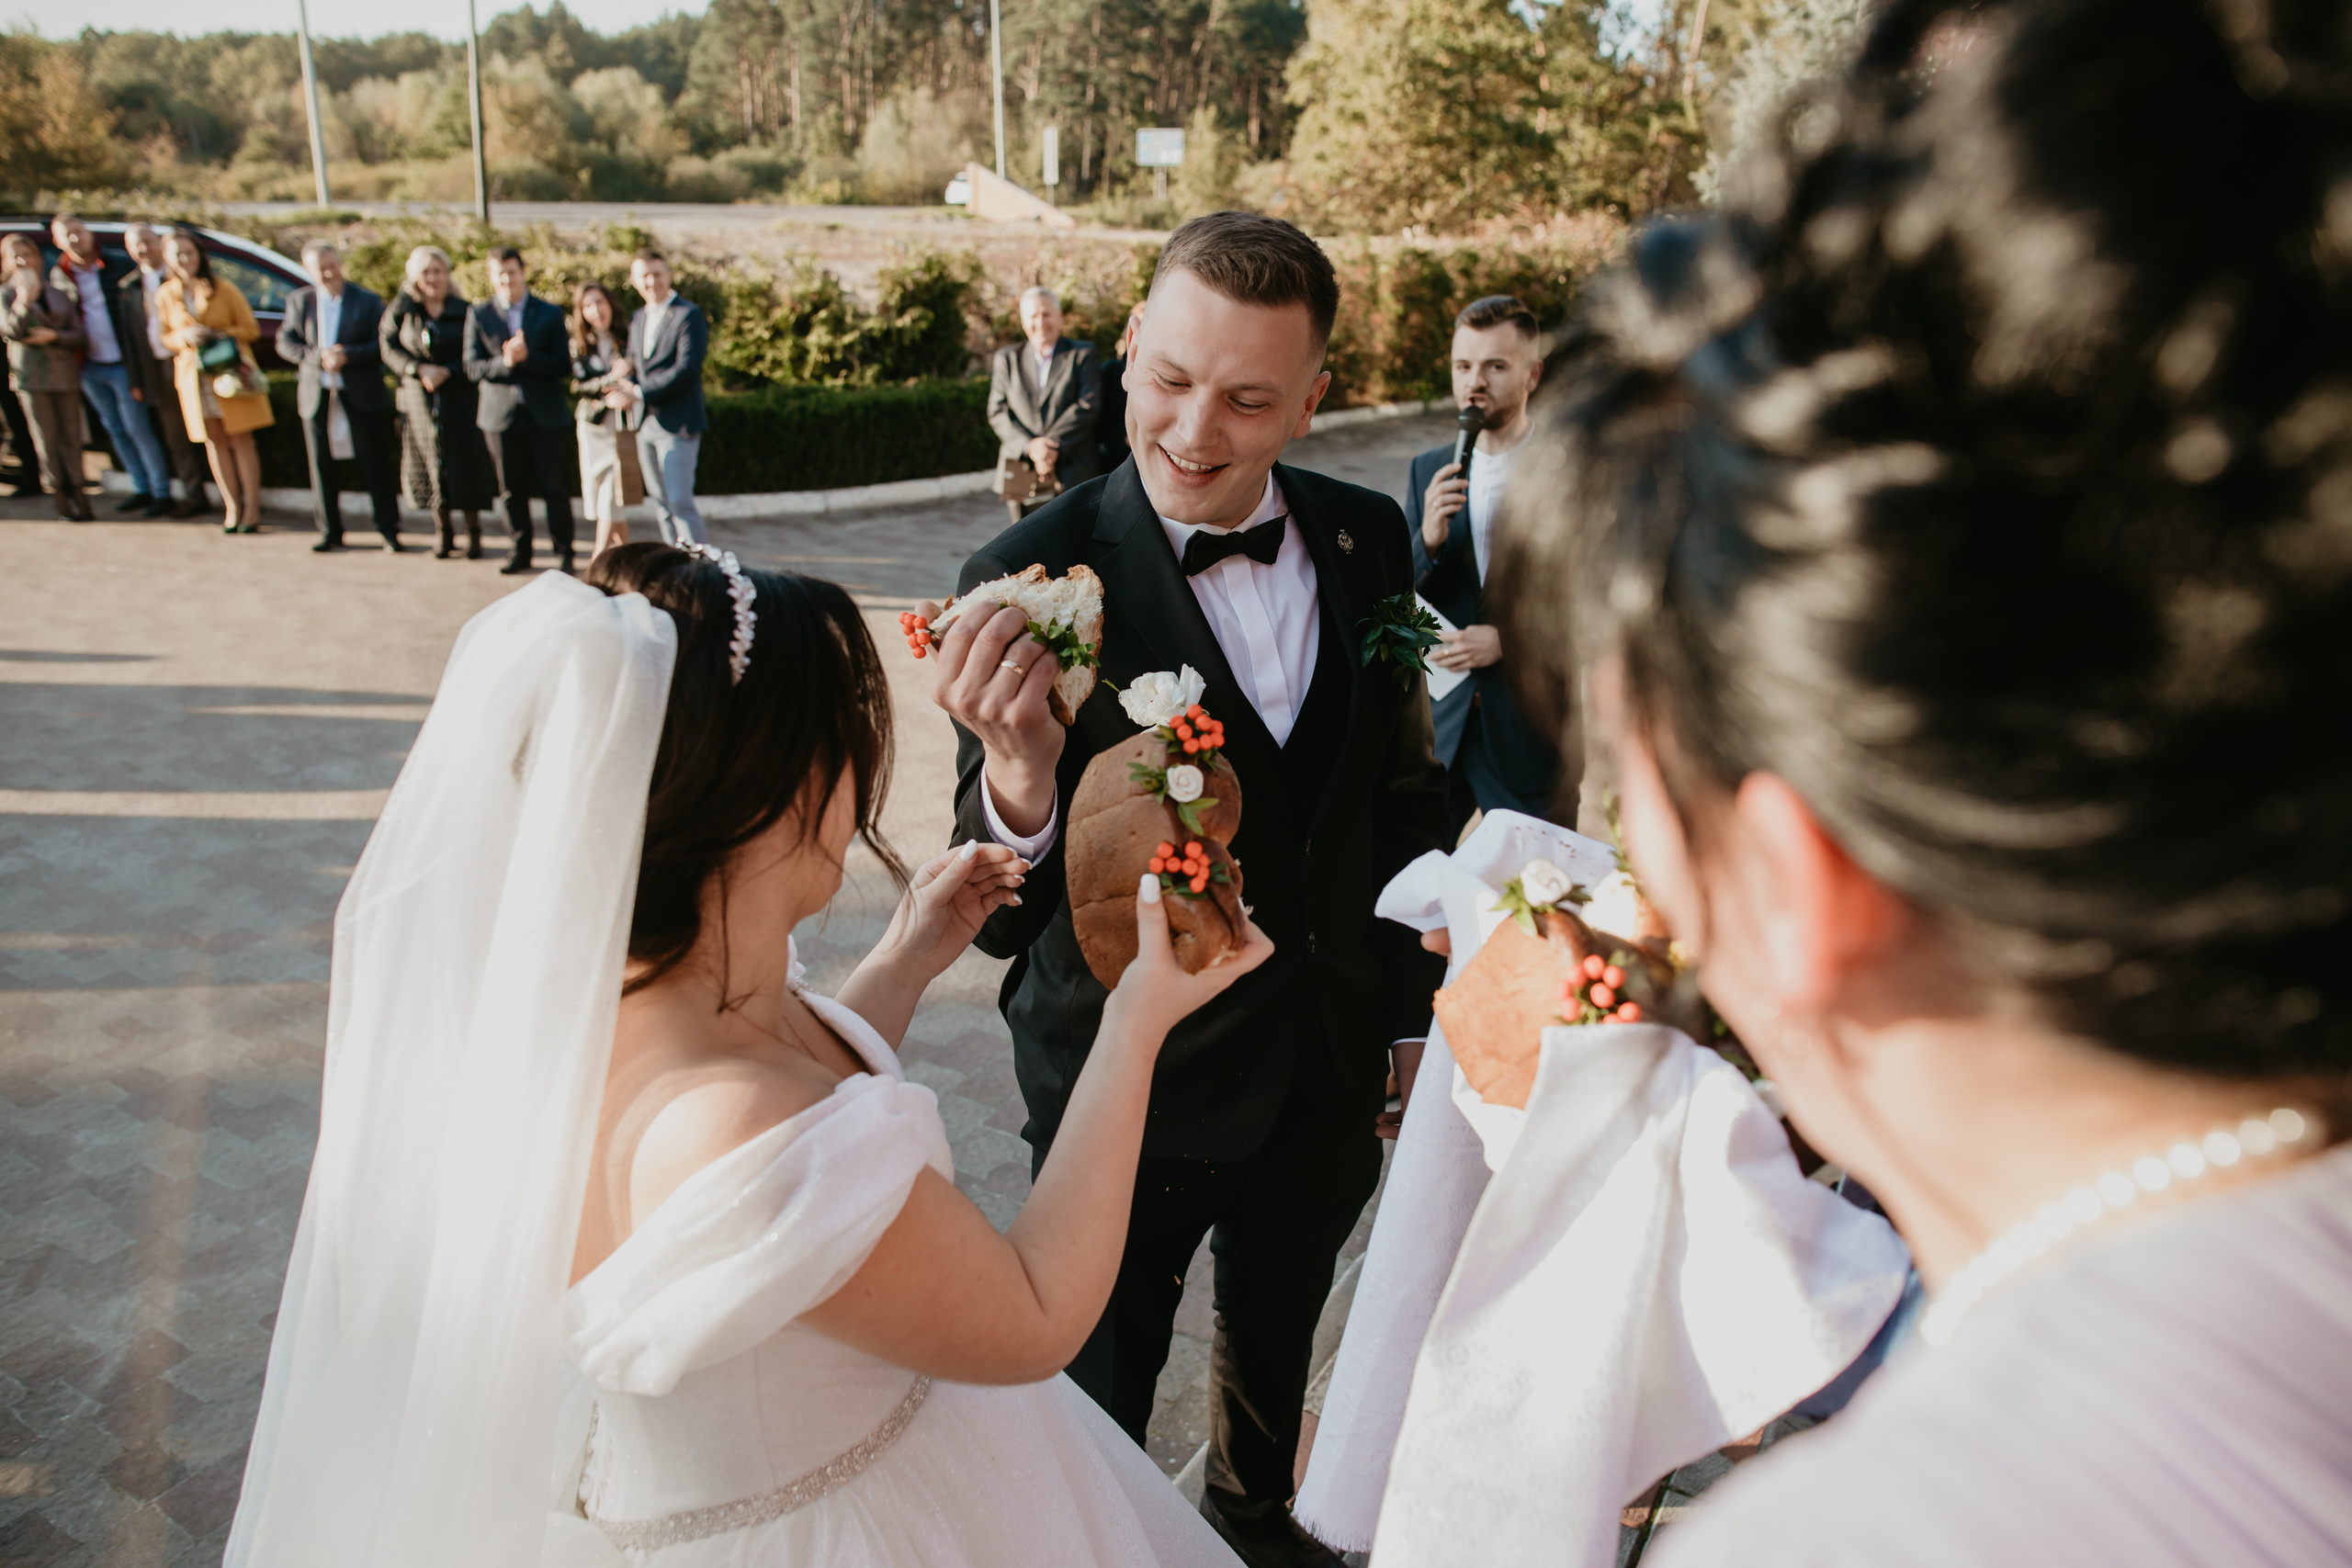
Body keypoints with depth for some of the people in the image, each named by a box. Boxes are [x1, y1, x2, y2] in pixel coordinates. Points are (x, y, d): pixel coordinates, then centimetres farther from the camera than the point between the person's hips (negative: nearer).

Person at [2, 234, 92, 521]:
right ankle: (62, 497, 3)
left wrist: (53, 336, -10)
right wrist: (23, 303, -25)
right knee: (47, 440, -2)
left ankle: (75, 492, 7)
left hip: (65, 373, 2)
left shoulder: (59, 294, 12)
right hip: (31, 376, -2)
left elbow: (77, 333, 8)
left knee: (71, 436, 2)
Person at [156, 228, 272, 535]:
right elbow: (165, 338, 12)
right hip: (193, 375, 2)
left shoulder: (224, 289, -1)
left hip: (230, 372, -2)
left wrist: (217, 335, -15)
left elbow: (250, 328, 0)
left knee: (241, 440, -5)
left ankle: (252, 509, -2)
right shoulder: (165, 295, 5)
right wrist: (185, 337, -10)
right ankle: (232, 509, 8)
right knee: (214, 441, 3)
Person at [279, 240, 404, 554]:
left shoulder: (369, 301, 2)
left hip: (362, 395, -3)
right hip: (317, 395, 3)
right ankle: (330, 531, 15)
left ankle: (388, 528, 7)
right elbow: (285, 343, 3)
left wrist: (348, 355, -19)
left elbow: (382, 345, -5)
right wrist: (318, 357, -13)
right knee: (321, 464, 6)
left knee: (375, 462, -1)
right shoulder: (299, 301, 9)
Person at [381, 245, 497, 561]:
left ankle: (473, 530, 7)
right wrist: (420, 369, -13)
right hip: (419, 399, 1)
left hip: (459, 396, -1)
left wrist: (446, 371, -16)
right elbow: (389, 348, 1)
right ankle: (443, 529, 15)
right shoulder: (401, 310, 4)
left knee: (467, 460, -5)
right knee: (431, 463, 3)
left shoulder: (463, 311, 1)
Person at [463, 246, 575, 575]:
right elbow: (472, 368, 0)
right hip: (500, 413, 1)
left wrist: (527, 357, -17)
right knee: (512, 489, 7)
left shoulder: (549, 314, 6)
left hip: (544, 414, -1)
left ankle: (563, 552, 7)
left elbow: (564, 367, -2)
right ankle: (520, 551, 18)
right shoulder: (478, 315, 7)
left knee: (554, 487, -1)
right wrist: (504, 362, -18)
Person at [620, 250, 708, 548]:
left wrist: (638, 392, -16)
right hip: (646, 424, 8)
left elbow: (687, 369, -17)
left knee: (680, 502, -10)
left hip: (677, 425, -8)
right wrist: (625, 369, -2)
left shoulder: (688, 315, -8)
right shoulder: (638, 319, 16)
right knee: (660, 502, 11)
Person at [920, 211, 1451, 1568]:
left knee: (1279, 1343, 31)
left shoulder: (1367, 540, -9)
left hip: (1330, 1072, 5)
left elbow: (1404, 788, 4)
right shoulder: (1036, 580, -23)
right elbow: (1005, 920, -24)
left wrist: (1418, 1004, 9)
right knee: (1100, 1392, 20)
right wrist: (1019, 768, -45)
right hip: (1134, 1089, -4)